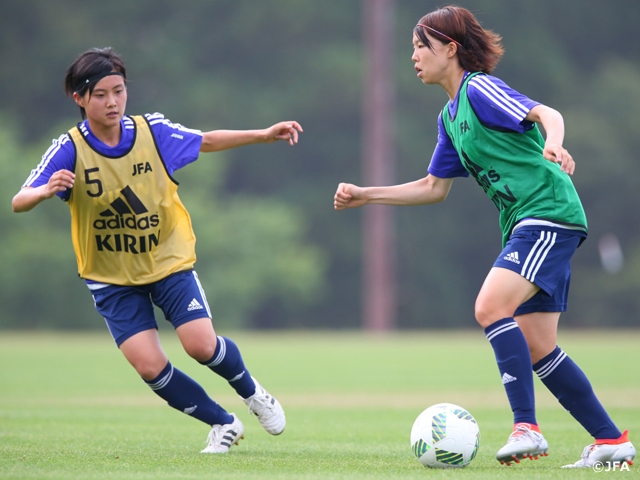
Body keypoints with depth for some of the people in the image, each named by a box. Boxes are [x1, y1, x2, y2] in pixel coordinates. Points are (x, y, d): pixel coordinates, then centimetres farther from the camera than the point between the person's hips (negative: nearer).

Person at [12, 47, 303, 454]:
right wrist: (46, 191, -48)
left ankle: (251, 391, 19)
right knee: (149, 365, -12)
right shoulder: (69, 150, -18)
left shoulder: (152, 130, -10)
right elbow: (19, 203, -25)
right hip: (111, 278, -1)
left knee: (202, 345, -14)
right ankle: (223, 424, 10)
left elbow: (206, 141, 8)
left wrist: (265, 134, 2)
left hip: (169, 260, 1)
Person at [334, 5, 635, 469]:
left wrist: (553, 145, -45)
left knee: (491, 306, -25)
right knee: (536, 349, 5)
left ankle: (526, 427, -25)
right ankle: (611, 441, 11)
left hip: (549, 212, -9)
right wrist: (365, 196, 24)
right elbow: (434, 187, 27)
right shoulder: (450, 117, 19)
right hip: (524, 224, 10)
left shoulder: (481, 90, -8)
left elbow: (547, 114, -22)